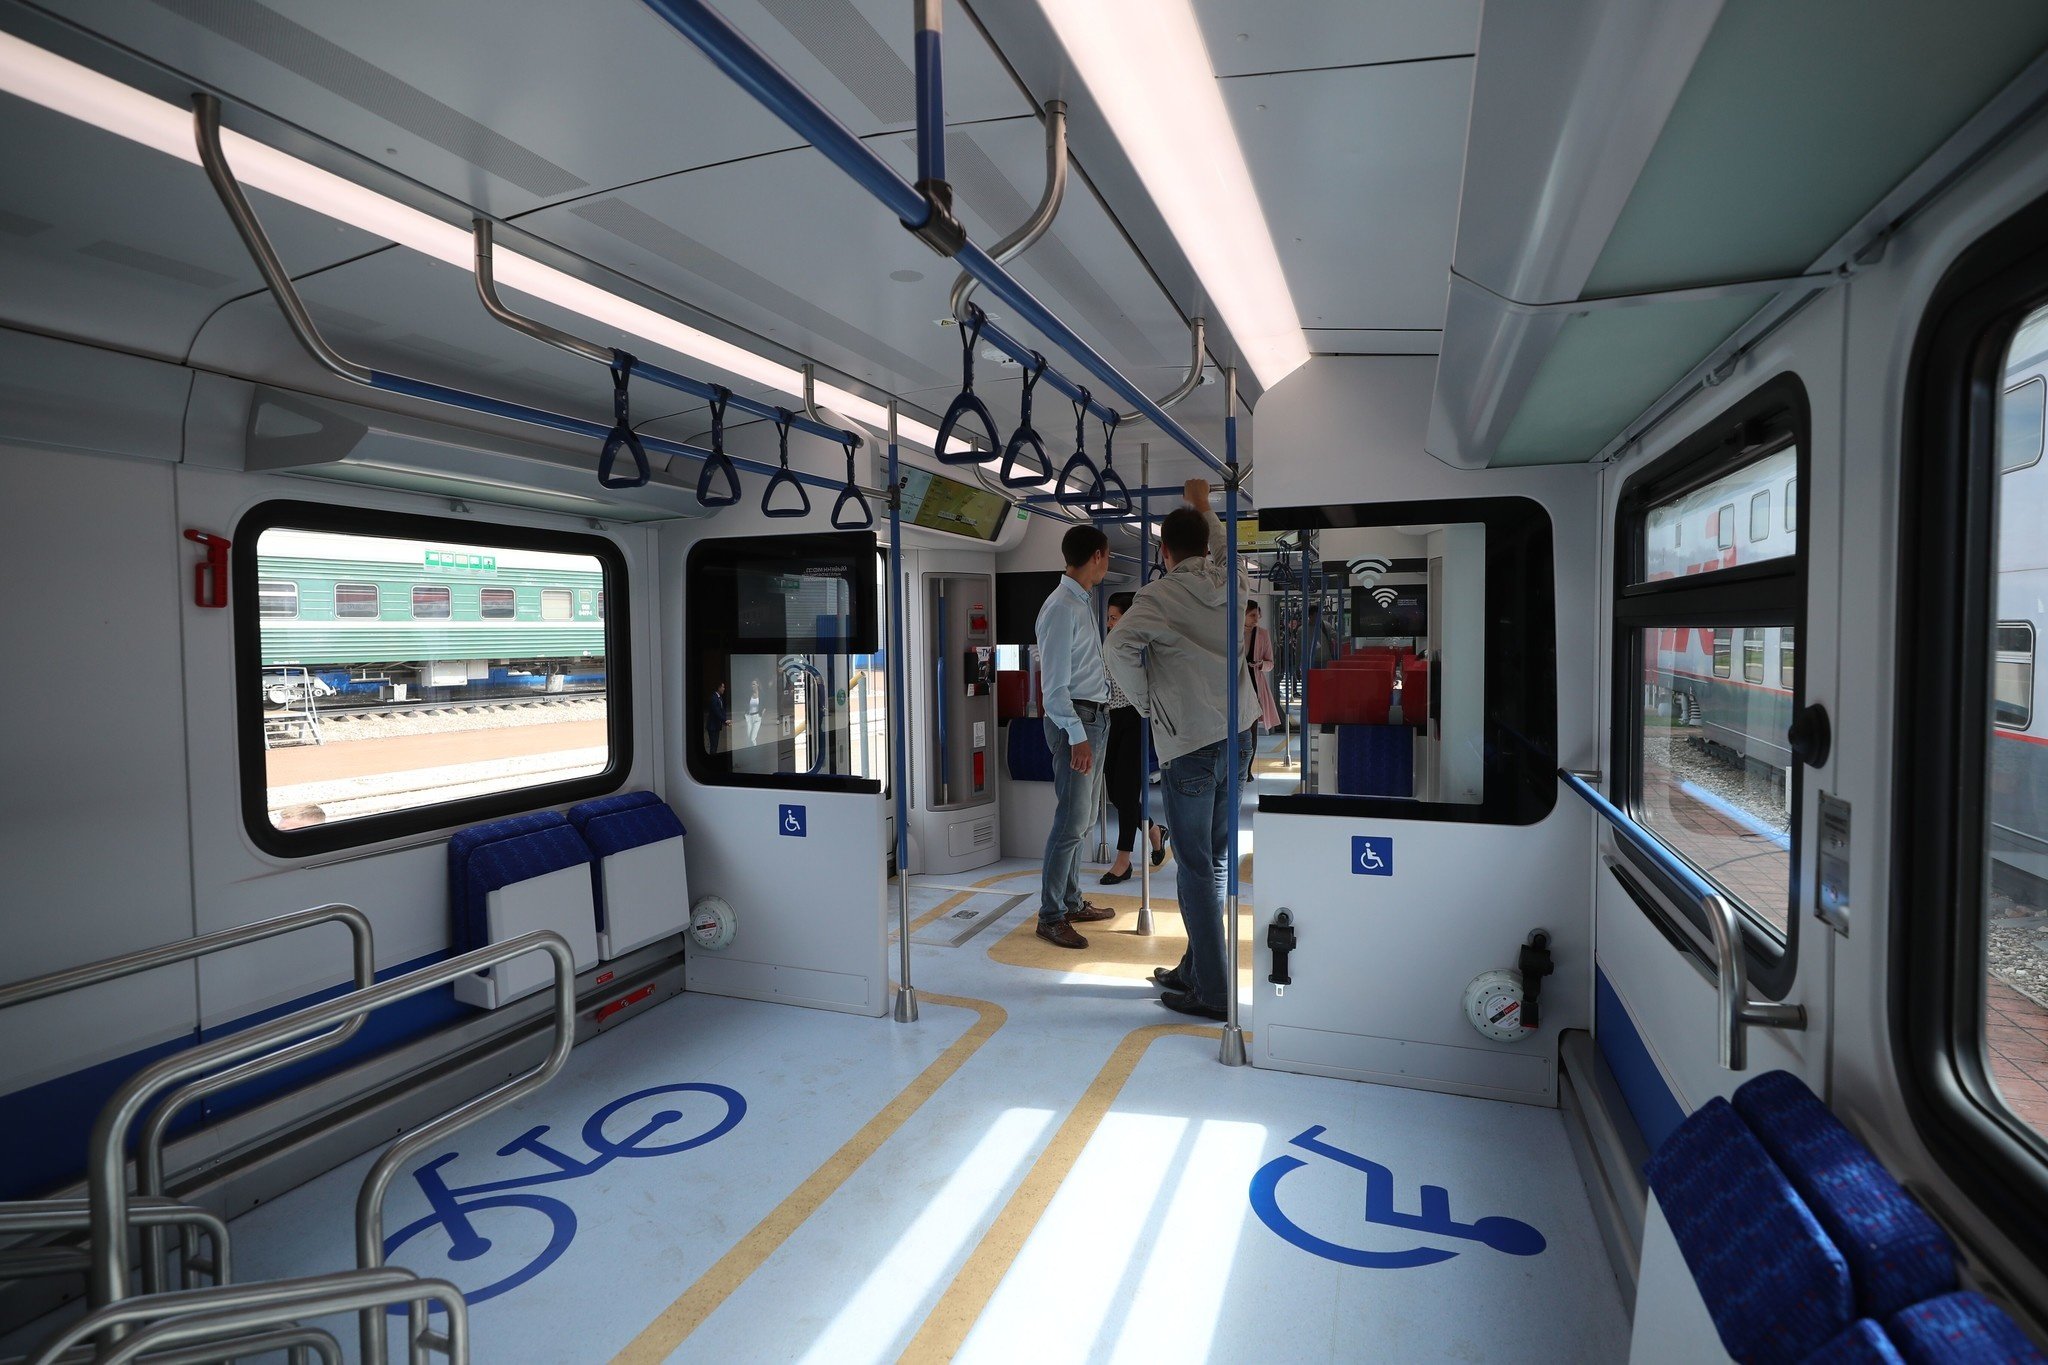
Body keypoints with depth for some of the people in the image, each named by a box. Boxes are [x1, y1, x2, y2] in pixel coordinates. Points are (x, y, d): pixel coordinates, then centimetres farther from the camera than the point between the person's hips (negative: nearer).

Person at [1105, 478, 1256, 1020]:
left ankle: (1212, 991, 5)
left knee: (1197, 869, 0)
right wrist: (1202, 503, 44)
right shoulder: (1231, 583, 7)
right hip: (1235, 737, 6)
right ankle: (1195, 968, 27)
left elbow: (1120, 645, -25)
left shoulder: (1159, 595, -9)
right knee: (1216, 862, 14)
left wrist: (1146, 703, -11)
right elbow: (1224, 550, 31)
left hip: (1188, 745, -6)